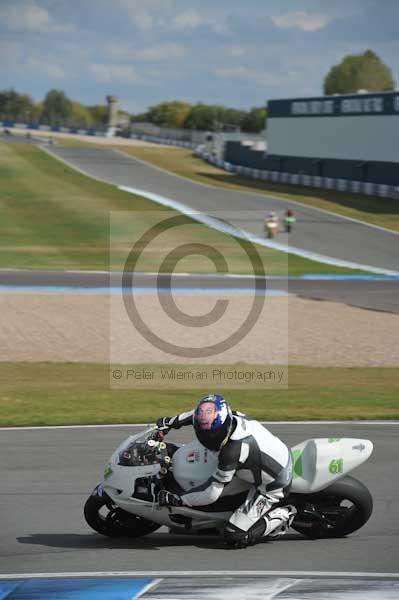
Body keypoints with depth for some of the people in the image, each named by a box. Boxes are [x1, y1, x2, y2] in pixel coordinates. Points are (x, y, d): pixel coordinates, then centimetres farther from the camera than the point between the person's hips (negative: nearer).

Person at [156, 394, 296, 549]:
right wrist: (172, 421, 9)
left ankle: (283, 516, 2)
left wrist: (175, 500, -21)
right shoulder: (235, 418, -12)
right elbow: (201, 412, 11)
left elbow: (211, 494, -28)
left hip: (272, 487, -8)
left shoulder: (231, 451, -35)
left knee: (235, 538, -11)